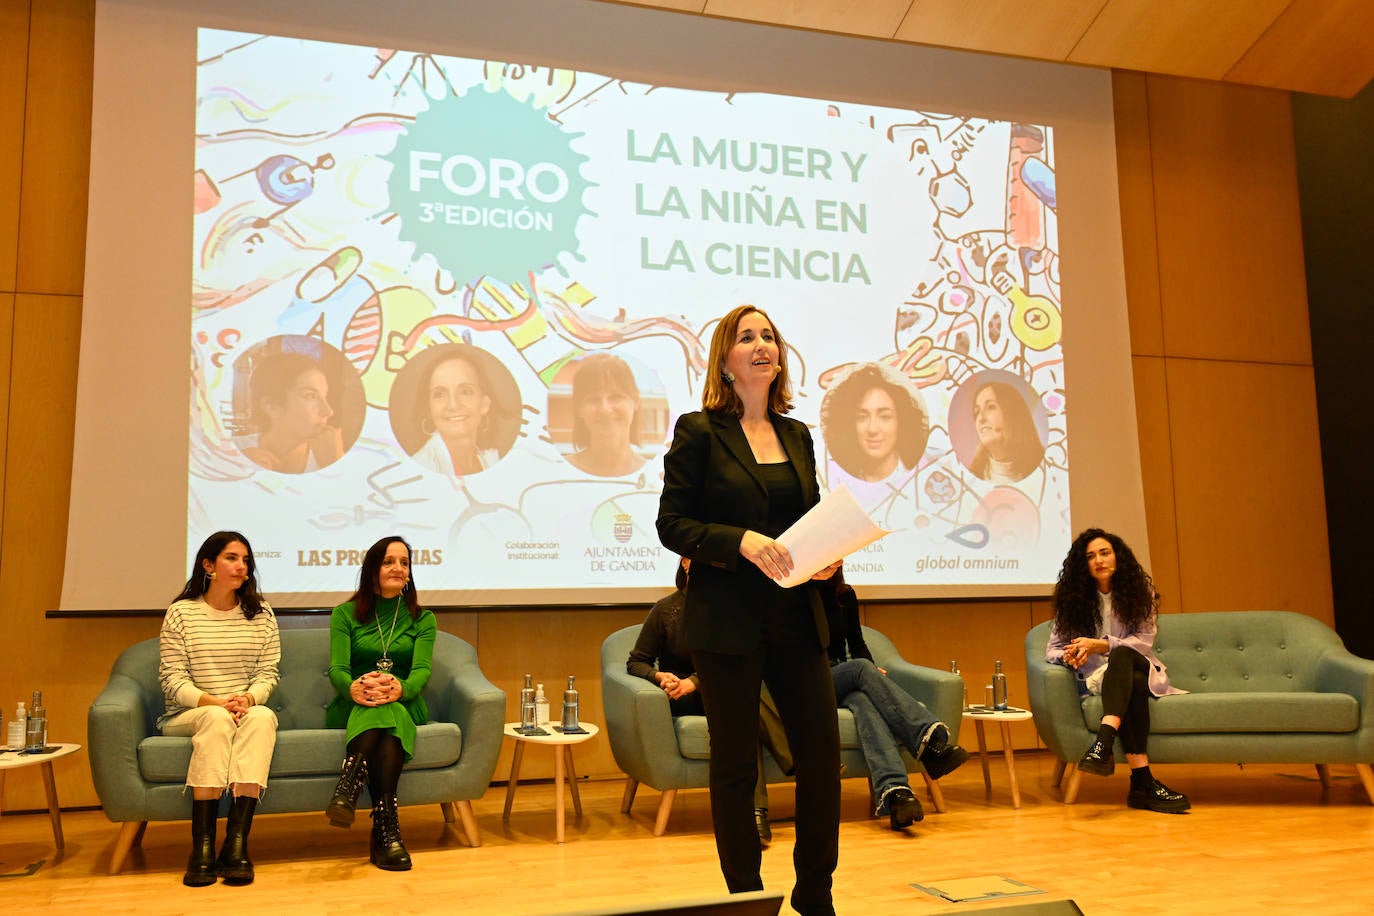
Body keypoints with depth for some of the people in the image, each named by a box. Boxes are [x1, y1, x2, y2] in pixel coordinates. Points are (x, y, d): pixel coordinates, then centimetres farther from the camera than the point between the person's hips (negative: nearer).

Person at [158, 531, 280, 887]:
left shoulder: (261, 614, 11)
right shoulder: (181, 613, 3)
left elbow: (268, 673, 4)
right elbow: (172, 678, -4)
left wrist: (247, 700, -18)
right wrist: (214, 702, -20)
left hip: (248, 710, 2)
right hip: (188, 716, -2)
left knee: (264, 716, -33)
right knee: (217, 718, -36)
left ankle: (236, 842, -40)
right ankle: (202, 845, -38)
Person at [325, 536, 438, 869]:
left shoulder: (422, 618, 11)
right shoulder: (345, 614, 9)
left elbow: (422, 670, -5)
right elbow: (337, 670, -4)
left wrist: (398, 688, -30)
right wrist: (354, 688, -31)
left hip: (405, 707, 1)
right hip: (351, 710, -1)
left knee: (387, 710, -37)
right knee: (384, 714, -37)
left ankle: (347, 790, -49)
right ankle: (387, 829, -48)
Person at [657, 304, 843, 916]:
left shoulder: (797, 436, 13)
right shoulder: (699, 432, -3)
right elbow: (671, 524, -7)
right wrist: (741, 541, -21)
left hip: (797, 618, 5)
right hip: (727, 620, -5)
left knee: (823, 751, 5)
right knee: (735, 762, 5)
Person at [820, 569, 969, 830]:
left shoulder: (844, 595, 14)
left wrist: (870, 673, -2)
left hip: (844, 685, 4)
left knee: (861, 700, -34)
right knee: (861, 667, -34)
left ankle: (893, 791, -58)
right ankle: (929, 738, -52)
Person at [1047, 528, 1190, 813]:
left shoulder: (1140, 589, 4)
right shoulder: (1072, 598, 6)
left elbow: (1145, 642, -6)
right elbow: (1052, 649, 3)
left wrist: (1100, 645, -21)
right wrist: (1068, 655, -22)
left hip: (1142, 670, 0)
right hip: (1095, 679, 0)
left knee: (1121, 656, -37)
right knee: (1134, 686, -36)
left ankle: (1103, 744, -55)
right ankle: (1143, 782, -46)